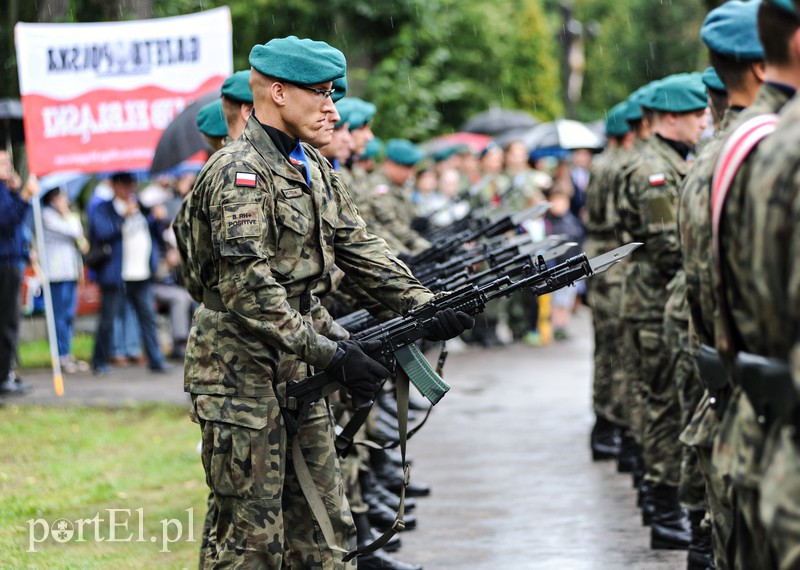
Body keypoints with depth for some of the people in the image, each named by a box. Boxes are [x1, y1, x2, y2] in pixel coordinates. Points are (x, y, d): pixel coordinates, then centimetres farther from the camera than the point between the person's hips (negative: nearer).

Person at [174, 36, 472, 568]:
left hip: (297, 368, 9)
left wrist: (425, 307, -1)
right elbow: (247, 290, -23)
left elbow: (359, 246, 12)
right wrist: (330, 355, -25)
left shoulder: (313, 166, 12)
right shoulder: (240, 173, -16)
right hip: (241, 373, -9)